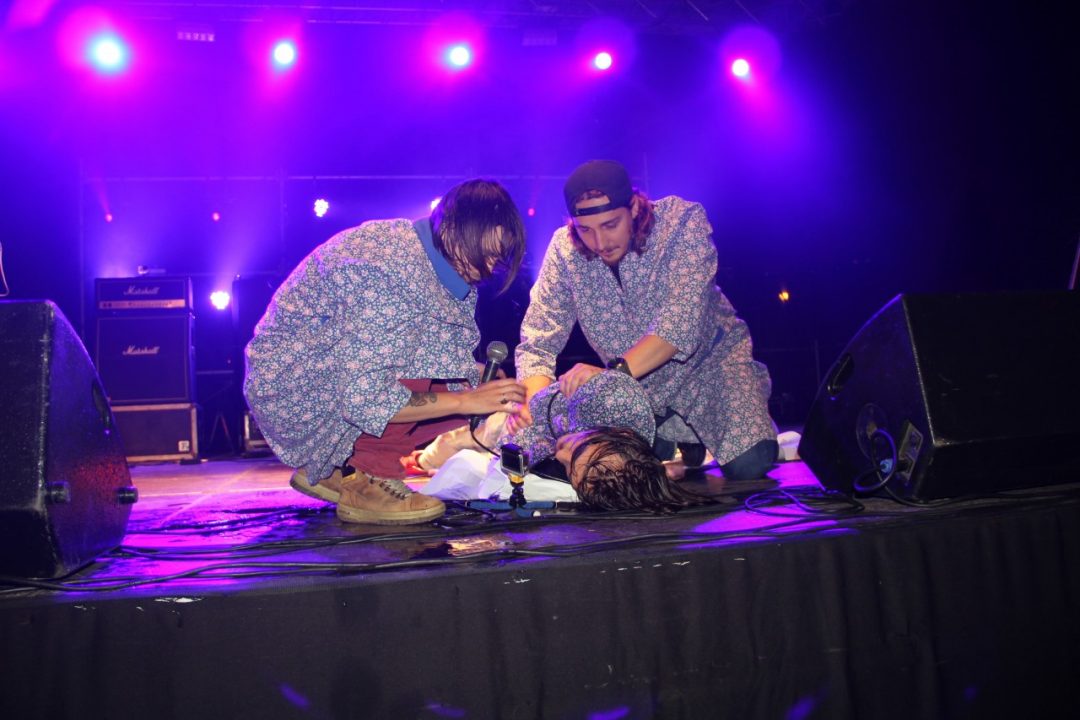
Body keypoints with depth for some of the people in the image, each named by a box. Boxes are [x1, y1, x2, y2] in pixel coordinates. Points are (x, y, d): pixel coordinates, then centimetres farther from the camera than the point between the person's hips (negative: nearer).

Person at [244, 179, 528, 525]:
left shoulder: (451, 268, -1)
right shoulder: (384, 268, -29)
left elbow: (462, 367, 5)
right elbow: (362, 398, -32)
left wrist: (497, 404, -13)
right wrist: (465, 400, -29)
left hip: (342, 376, 9)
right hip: (290, 384, -9)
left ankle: (332, 469, 7)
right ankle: (367, 477, -12)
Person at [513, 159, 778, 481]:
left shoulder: (683, 220, -22)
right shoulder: (564, 250, -14)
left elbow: (681, 323, -33)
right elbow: (537, 344, -12)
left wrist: (615, 371, -46)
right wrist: (532, 400, -33)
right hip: (637, 387, 4)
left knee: (748, 463, -25)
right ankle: (672, 437, 15)